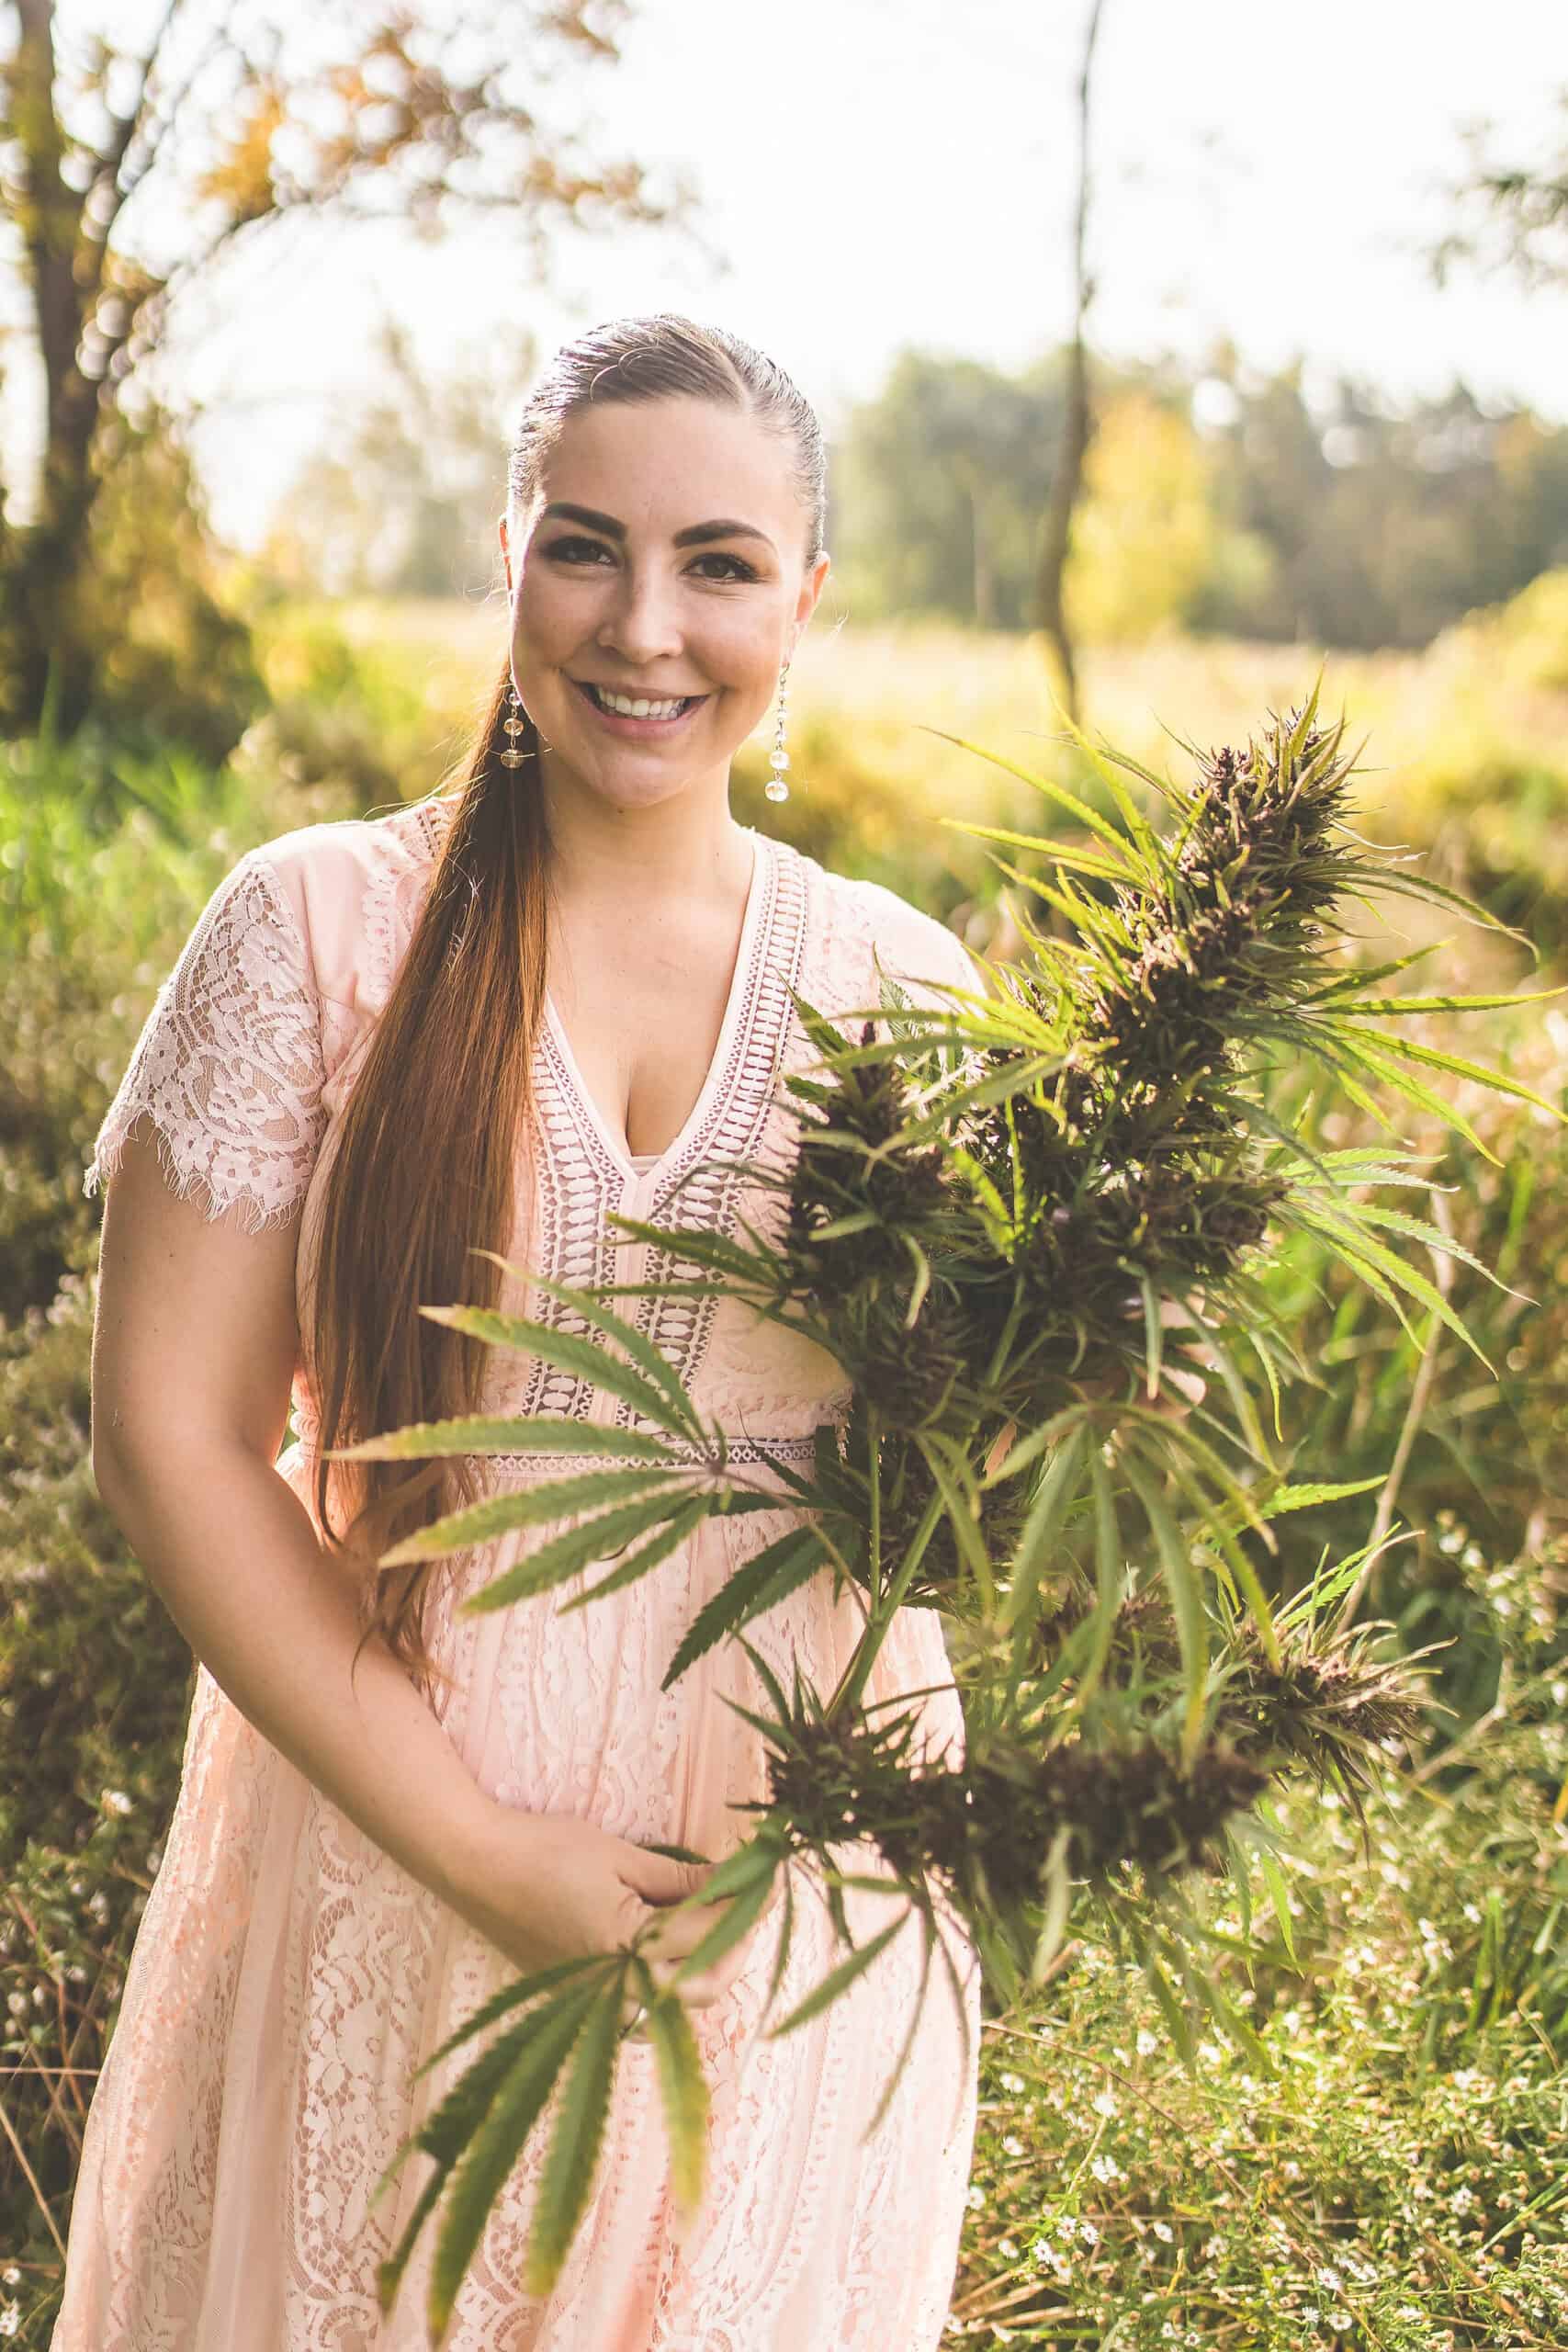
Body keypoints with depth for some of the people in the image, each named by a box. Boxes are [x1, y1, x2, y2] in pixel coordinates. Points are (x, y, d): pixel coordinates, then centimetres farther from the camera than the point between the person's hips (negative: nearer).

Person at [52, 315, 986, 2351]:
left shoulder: (897, 984, -1)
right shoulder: (321, 928, -8)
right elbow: (170, 1432, -10)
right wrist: (470, 1841, -13)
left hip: (805, 1862, 2)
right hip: (390, 1816, -2)